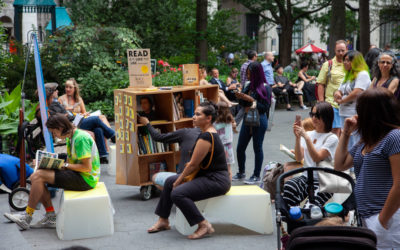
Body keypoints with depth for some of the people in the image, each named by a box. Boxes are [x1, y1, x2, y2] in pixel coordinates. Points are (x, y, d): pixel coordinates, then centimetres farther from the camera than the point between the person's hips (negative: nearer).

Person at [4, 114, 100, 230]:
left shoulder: (80, 138, -18)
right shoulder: (70, 137, 13)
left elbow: (87, 167, -21)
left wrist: (65, 165, -13)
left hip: (86, 179, -10)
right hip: (77, 175, 10)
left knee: (38, 176, -17)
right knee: (35, 176, 0)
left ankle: (27, 217, -5)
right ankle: (51, 217, 0)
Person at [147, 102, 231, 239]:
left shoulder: (206, 137, -22)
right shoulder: (210, 132, 10)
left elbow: (193, 165, -16)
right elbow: (198, 163, 17)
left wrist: (179, 181, -2)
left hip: (217, 181, -11)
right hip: (208, 175, 11)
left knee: (177, 194, -25)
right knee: (170, 181, 15)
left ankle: (204, 226, -18)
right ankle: (163, 221, 24)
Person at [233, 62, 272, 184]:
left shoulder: (265, 88, -12)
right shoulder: (249, 85, 7)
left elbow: (265, 107, -17)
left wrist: (251, 100, -20)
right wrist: (240, 97, -7)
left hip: (259, 120, -7)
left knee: (257, 148, 4)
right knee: (240, 147, 10)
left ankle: (256, 175, 15)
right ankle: (241, 173, 25)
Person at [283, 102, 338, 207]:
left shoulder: (332, 138, 1)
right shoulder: (308, 134, 18)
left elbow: (317, 158, -12)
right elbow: (299, 159, 7)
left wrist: (306, 137, -17)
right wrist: (298, 137, -5)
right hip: (305, 177, 4)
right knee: (288, 186, -32)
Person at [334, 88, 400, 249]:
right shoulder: (365, 142, 14)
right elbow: (339, 165, 21)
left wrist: (382, 221, -14)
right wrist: (346, 133, 16)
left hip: (385, 217, -8)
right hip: (363, 216, 8)